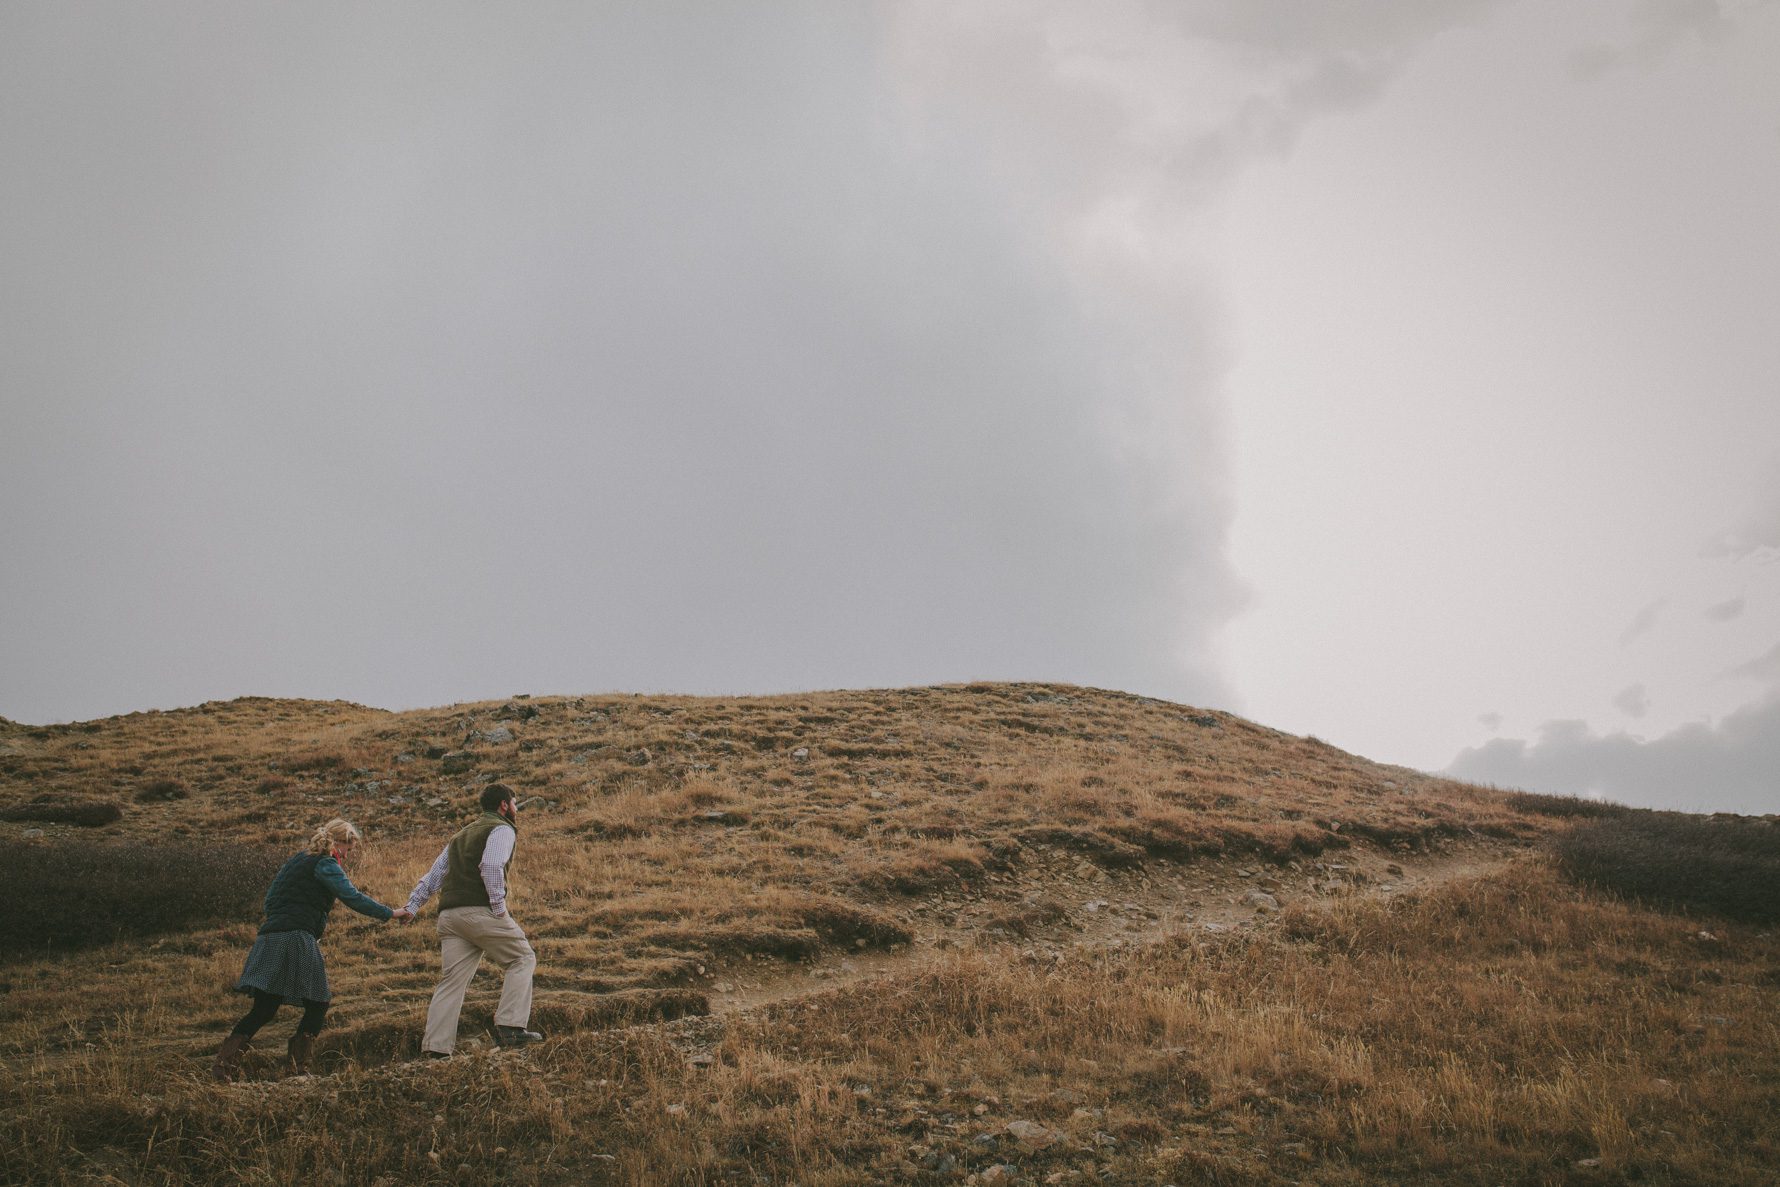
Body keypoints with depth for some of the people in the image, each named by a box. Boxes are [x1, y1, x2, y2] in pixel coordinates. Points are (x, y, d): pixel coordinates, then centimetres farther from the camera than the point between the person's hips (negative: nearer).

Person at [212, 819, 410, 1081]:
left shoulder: (295, 861, 24)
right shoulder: (324, 864, -2)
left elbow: (269, 900, 26)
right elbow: (352, 897, -13)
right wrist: (389, 914, -8)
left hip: (270, 938, 8)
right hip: (296, 940, -8)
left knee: (263, 1010, 8)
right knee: (317, 1006, 3)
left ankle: (224, 1063, -3)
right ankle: (298, 1066, -2)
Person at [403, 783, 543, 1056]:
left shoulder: (462, 835, 29)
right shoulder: (502, 829, 2)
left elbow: (434, 875, 24)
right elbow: (491, 867, -15)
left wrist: (411, 907, 22)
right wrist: (500, 909, -13)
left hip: (449, 916, 8)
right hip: (481, 911, -7)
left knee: (452, 979, 5)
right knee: (522, 959, 4)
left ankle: (436, 1046, -2)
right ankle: (510, 1026, -7)